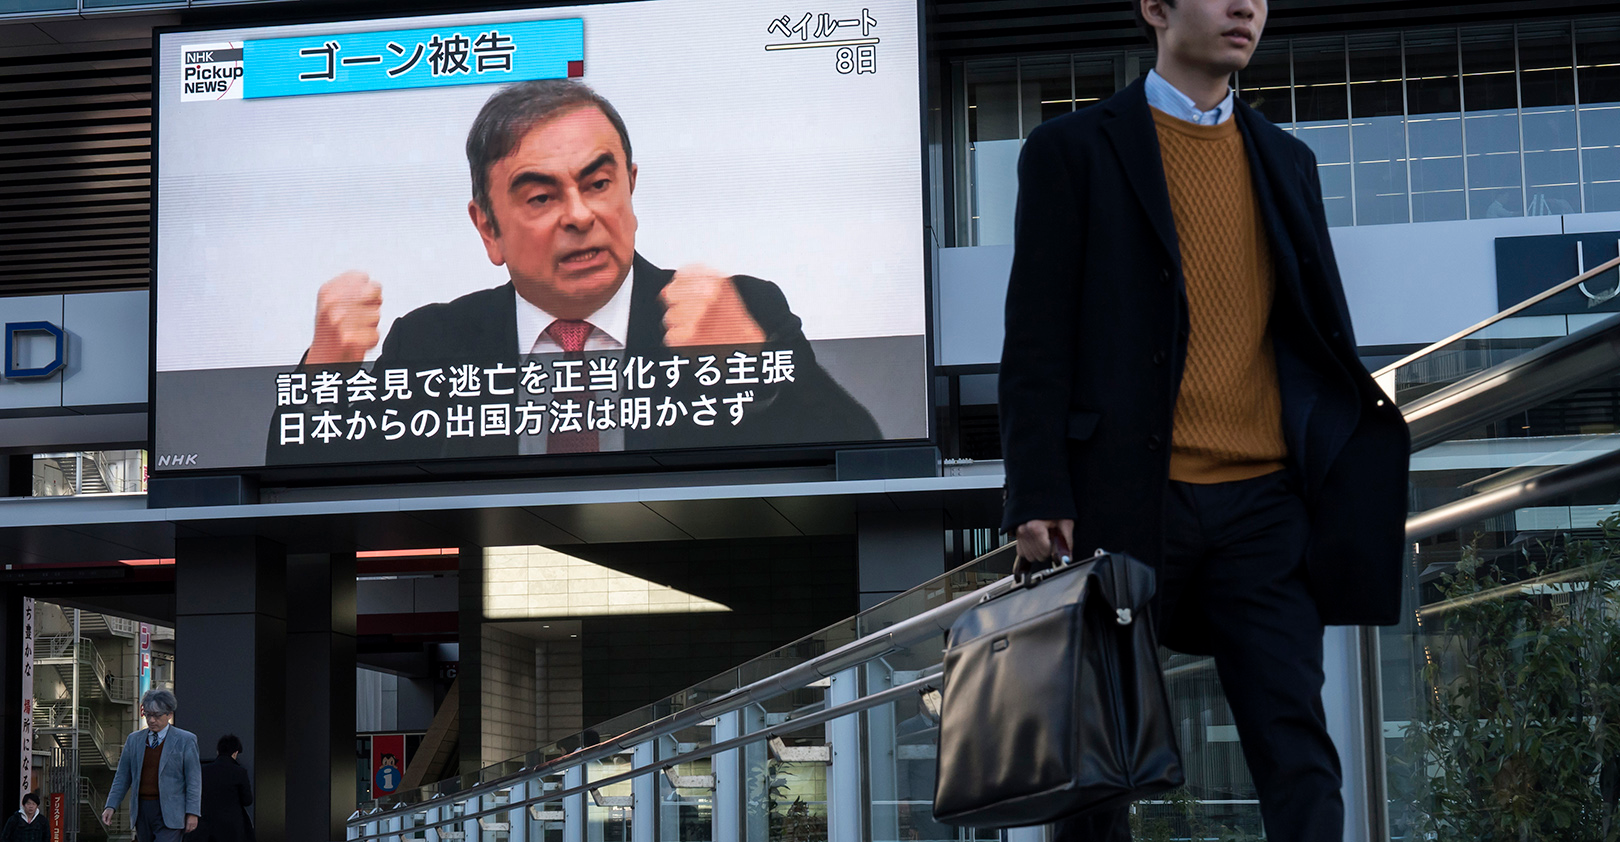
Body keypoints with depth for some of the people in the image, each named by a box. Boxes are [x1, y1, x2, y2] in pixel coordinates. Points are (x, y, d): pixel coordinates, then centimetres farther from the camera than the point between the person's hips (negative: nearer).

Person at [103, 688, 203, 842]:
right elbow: (122, 777, 13)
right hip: (142, 810, 5)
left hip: (168, 813, -5)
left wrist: (192, 813, -9)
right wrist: (111, 806, 3)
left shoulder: (185, 740, -1)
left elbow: (194, 779, -3)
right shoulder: (134, 740, 12)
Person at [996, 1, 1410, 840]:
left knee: (1296, 743, -4)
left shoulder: (1287, 160, 16)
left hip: (1264, 503, 3)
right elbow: (1035, 340, -3)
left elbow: (1324, 333, 18)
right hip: (1125, 498, -3)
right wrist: (1037, 501, -11)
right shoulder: (1072, 150, 2)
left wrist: (1372, 479, 9)